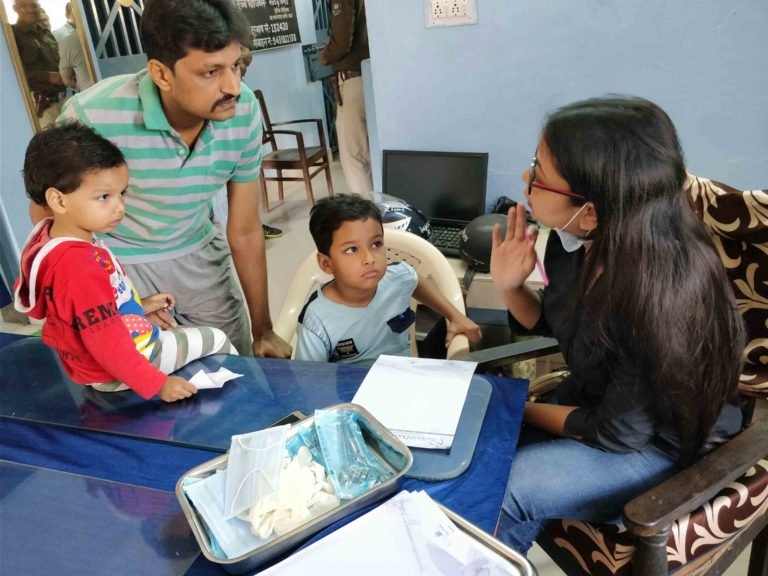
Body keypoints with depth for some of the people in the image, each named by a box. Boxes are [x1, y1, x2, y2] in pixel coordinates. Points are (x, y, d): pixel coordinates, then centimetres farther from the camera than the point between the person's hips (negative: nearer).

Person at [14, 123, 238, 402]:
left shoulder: (55, 240, -4)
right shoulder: (80, 267, -36)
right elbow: (107, 345, -32)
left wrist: (137, 305, 12)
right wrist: (157, 384, -26)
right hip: (115, 372, -10)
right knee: (216, 341, 1)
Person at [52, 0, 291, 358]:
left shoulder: (244, 112, -19)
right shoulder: (92, 117, -30)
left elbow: (245, 231, -9)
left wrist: (263, 331, -2)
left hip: (197, 254, 3)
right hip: (116, 263, -2)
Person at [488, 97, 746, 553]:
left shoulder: (661, 299, -36)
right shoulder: (577, 240, -15)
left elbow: (616, 432, -23)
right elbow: (555, 325, 5)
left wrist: (521, 409, -11)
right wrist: (511, 286, -14)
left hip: (663, 445, -6)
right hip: (598, 401, 7)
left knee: (500, 491, -20)